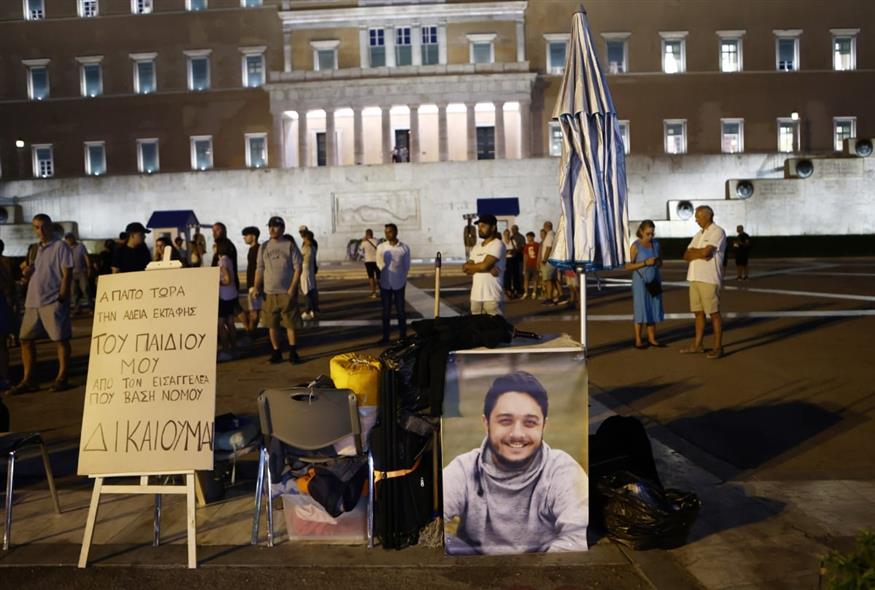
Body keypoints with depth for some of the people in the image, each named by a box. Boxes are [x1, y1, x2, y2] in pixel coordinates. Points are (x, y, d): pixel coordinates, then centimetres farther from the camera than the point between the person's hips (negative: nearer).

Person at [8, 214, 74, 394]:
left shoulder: (60, 247, -4)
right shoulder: (37, 248, 17)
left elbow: (67, 275, -10)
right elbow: (33, 274, 25)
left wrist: (61, 298, -15)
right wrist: (27, 273, 1)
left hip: (53, 302, -8)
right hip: (33, 302, 8)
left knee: (60, 339, -1)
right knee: (26, 339, 8)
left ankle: (62, 378, 7)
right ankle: (28, 380, 16)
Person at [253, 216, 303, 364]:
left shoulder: (290, 245, -1)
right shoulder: (264, 247, 9)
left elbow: (297, 268, -4)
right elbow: (260, 269, 11)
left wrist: (292, 288, -13)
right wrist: (257, 287, -1)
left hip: (287, 292, -3)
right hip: (269, 292, 3)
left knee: (290, 323, 0)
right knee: (272, 324, 6)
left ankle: (293, 352, 9)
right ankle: (276, 352, 16)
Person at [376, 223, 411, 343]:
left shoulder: (404, 248, -3)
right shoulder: (381, 247, -1)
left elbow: (407, 266, 3)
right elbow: (379, 265, 4)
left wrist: (401, 278, 3)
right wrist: (386, 276, 2)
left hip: (399, 284, -1)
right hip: (385, 284, 1)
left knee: (400, 311, 6)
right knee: (386, 311, 8)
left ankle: (403, 336, 16)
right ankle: (385, 336, 17)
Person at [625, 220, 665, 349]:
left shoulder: (656, 244, 6)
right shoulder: (635, 246, -8)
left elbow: (660, 262, 16)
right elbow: (628, 266, -11)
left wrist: (658, 262, -8)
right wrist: (645, 263, -20)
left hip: (654, 281, 5)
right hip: (640, 282, -5)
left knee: (653, 309, 6)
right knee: (640, 309, -2)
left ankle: (652, 338, 15)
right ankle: (638, 340, 5)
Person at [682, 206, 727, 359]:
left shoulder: (717, 232, -6)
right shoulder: (698, 234, 18)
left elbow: (706, 252, -19)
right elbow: (686, 256, 9)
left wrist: (692, 251, 1)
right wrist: (700, 254, -10)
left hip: (709, 279, -7)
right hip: (695, 278, 7)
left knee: (714, 313, -2)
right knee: (698, 312, 11)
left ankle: (718, 347, 3)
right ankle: (697, 345, 17)